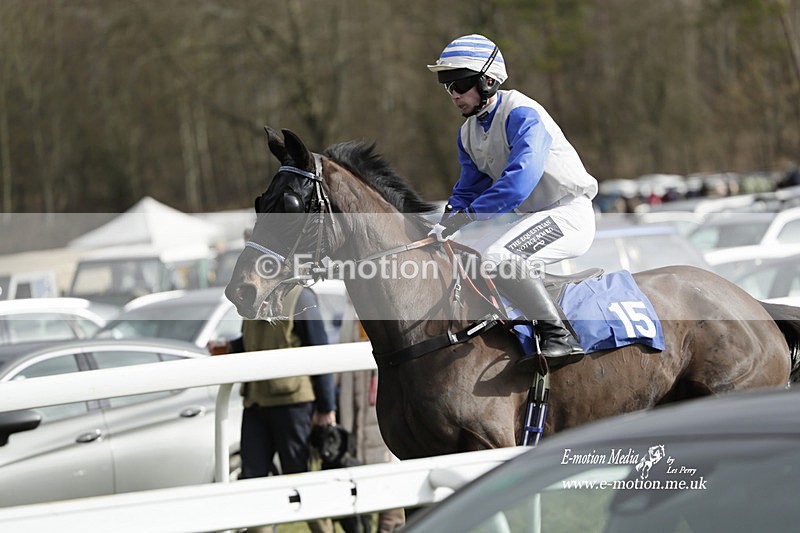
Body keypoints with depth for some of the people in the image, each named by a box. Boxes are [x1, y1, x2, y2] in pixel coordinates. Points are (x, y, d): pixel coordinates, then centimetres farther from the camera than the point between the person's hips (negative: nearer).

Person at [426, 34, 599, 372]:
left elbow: (521, 176, -36)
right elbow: (470, 188, 16)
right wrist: (446, 223, -5)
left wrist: (467, 214, -39)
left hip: (569, 215, -10)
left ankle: (559, 335, -25)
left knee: (496, 257, -33)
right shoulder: (469, 131, 8)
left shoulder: (521, 114, -21)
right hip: (527, 217, 10)